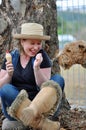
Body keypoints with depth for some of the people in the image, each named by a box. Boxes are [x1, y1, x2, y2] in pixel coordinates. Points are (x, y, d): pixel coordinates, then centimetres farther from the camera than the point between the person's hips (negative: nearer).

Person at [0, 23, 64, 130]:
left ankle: (31, 113, -56)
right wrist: (9, 75, -15)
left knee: (58, 80, -25)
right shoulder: (11, 57, 6)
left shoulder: (41, 56, 0)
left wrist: (36, 68, -24)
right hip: (13, 106, 1)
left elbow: (44, 86, -9)